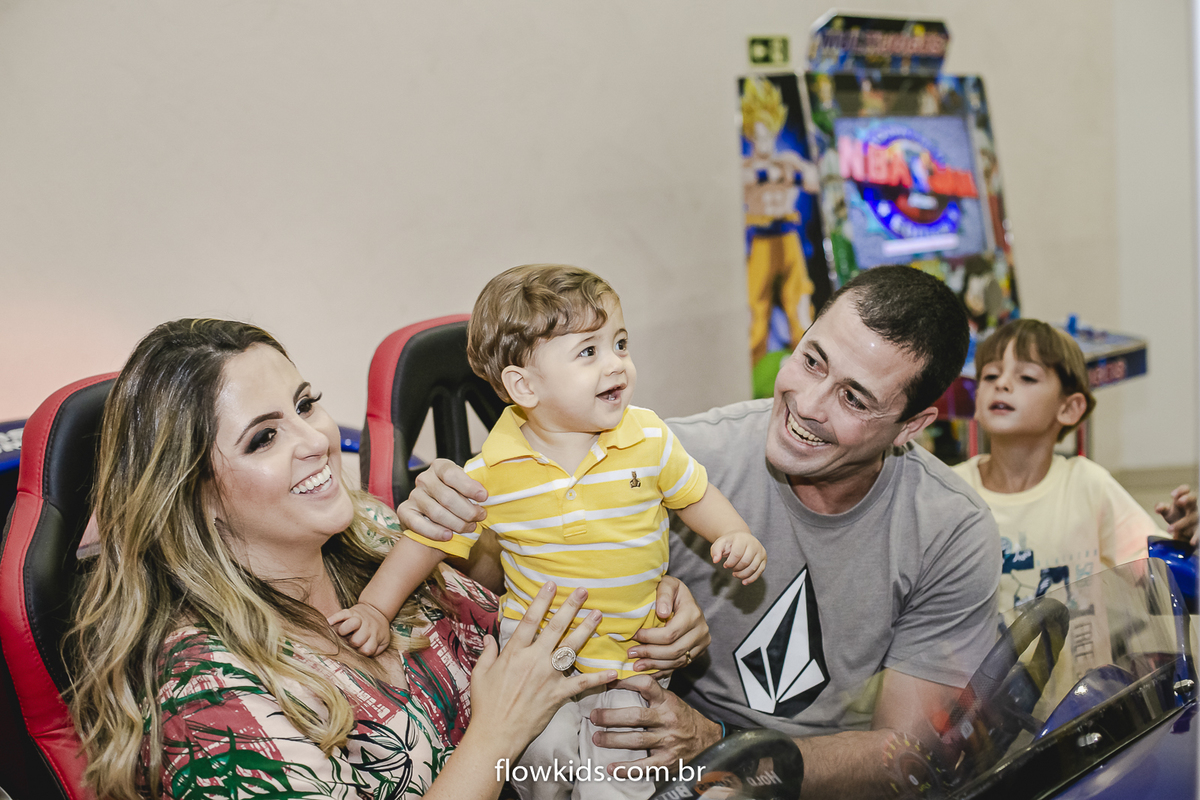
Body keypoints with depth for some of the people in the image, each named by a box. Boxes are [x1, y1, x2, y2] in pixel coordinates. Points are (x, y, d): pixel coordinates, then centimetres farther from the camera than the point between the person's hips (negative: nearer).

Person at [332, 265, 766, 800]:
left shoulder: (650, 441, -9)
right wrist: (375, 608, -12)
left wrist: (736, 537, -10)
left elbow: (694, 494, 7)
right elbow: (429, 540, -4)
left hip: (635, 642, 1)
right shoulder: (491, 475, -14)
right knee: (545, 749, -16)